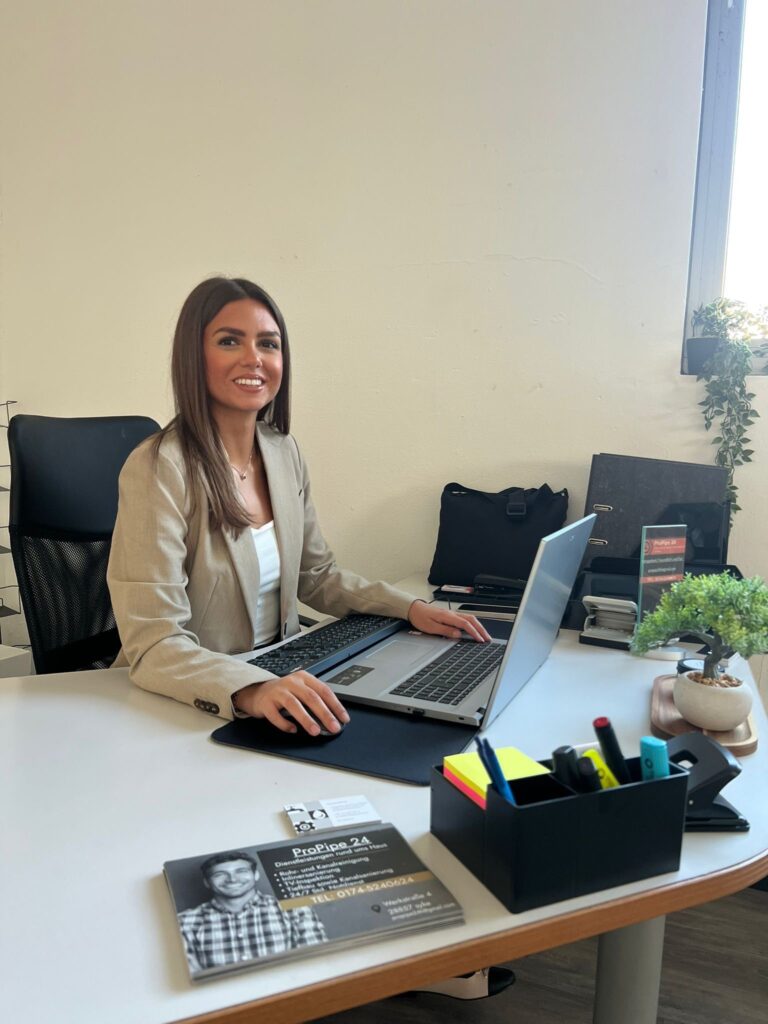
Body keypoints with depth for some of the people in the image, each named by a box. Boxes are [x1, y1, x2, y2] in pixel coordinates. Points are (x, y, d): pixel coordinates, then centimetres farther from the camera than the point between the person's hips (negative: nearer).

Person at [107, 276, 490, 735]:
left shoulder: (285, 453, 3)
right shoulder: (159, 470, -18)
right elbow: (153, 645, -22)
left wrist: (411, 607, 1)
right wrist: (253, 691, -39)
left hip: (279, 676, 7)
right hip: (185, 707, -6)